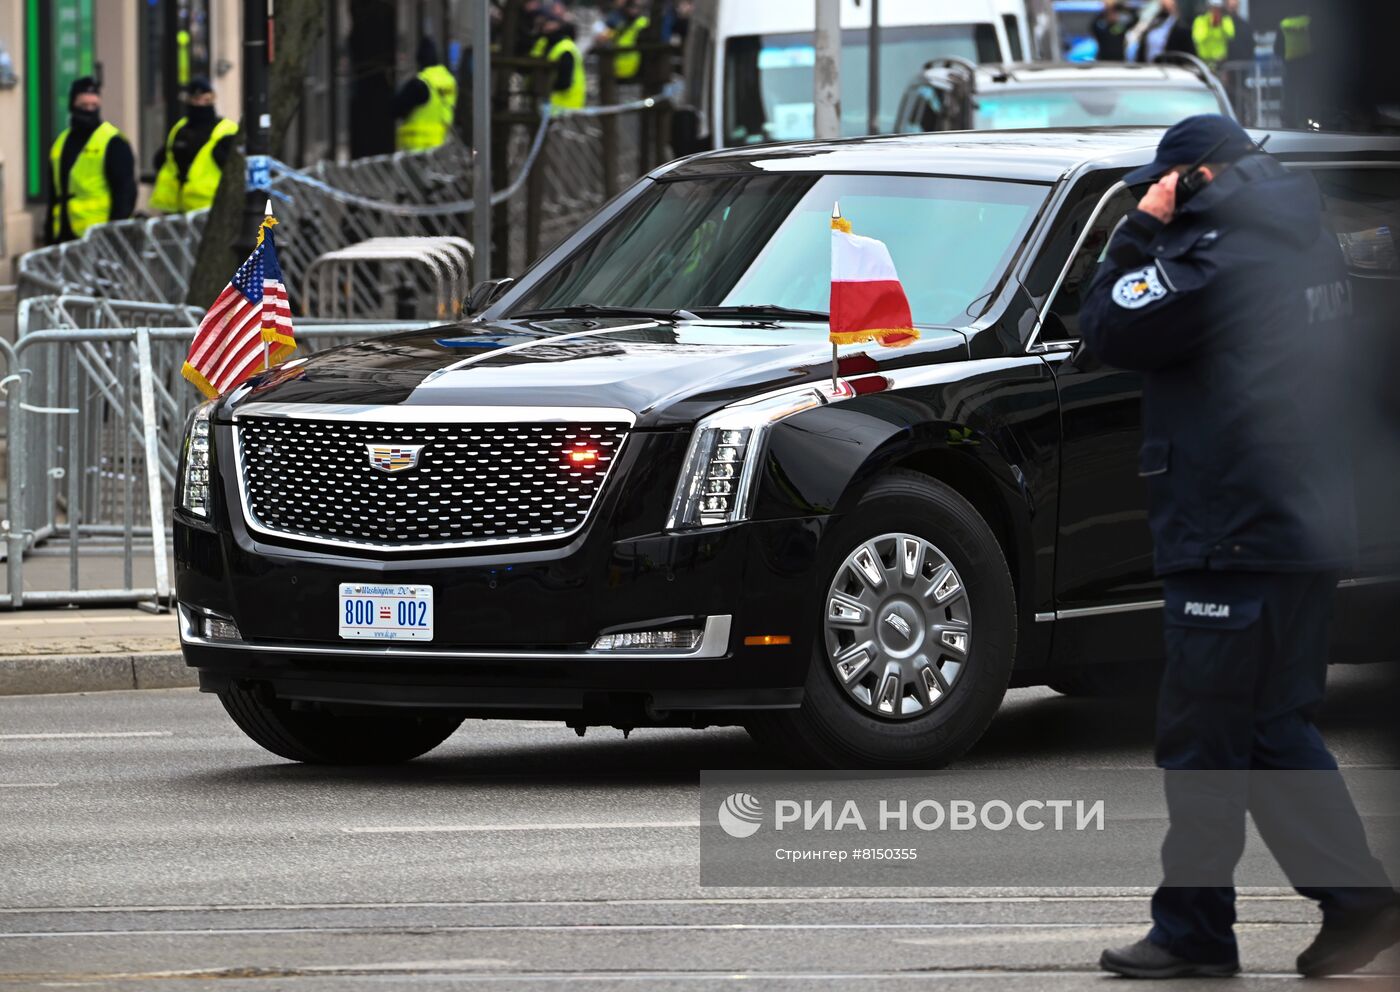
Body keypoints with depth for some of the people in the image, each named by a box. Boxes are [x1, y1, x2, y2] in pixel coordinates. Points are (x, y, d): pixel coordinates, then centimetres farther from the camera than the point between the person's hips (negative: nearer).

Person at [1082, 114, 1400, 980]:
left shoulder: (1219, 255, -16)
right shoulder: (1309, 246, 13)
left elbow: (1110, 330, -10)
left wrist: (1144, 227, -2)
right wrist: (1160, 235, 16)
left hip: (1236, 542, -9)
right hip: (1310, 530, 9)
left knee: (1204, 741, -3)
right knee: (1274, 729, 15)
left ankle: (1192, 932, 2)